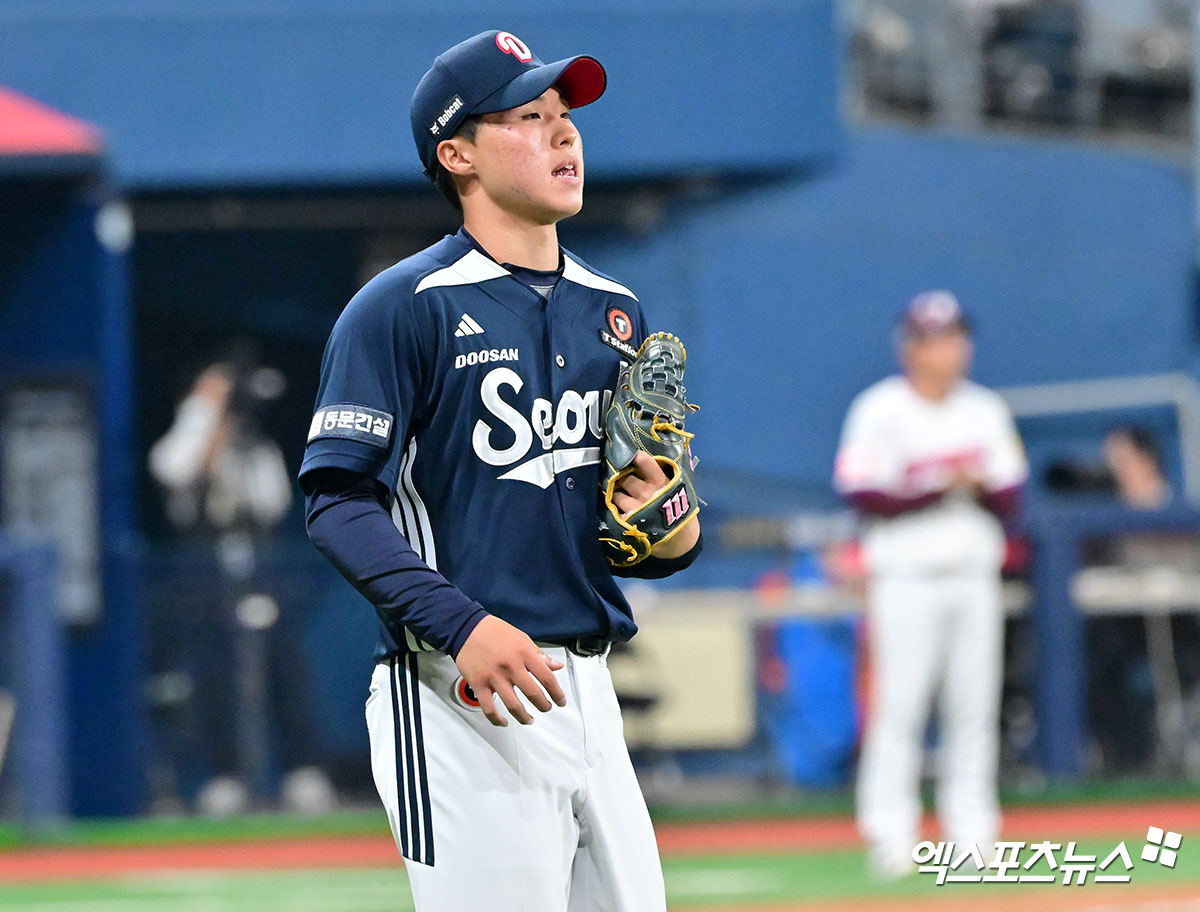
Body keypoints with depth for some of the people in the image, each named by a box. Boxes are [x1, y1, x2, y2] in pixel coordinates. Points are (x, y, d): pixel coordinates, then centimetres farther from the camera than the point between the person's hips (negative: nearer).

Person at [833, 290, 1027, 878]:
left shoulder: (985, 412, 12)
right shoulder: (881, 411, -4)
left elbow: (1010, 501, 11)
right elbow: (862, 494, -11)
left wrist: (982, 485, -11)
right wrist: (938, 489, -18)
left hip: (973, 579, 5)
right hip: (906, 579, -5)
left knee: (975, 707, 4)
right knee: (898, 705, -8)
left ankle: (971, 830, 9)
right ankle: (889, 832, -5)